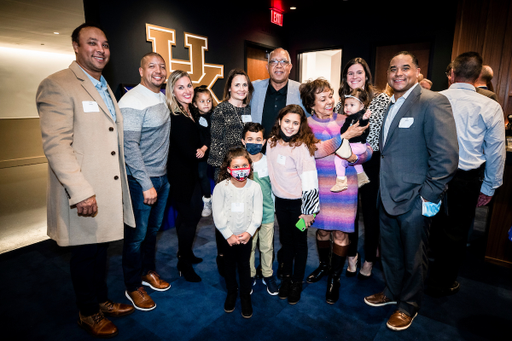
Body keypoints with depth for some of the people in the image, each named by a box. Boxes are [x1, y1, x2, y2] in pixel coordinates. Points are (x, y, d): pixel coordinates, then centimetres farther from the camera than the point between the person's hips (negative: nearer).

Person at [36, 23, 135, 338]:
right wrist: (81, 191, -25)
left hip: (109, 191, 8)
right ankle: (88, 313, 31)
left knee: (101, 249, 21)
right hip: (84, 195, -8)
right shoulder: (58, 85, -11)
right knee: (85, 254, 10)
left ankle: (103, 302, 39)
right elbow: (55, 143, -20)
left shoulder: (105, 88, 17)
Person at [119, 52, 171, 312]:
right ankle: (133, 287, 26)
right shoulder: (132, 101, -16)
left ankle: (148, 271, 40)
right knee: (136, 235, 6)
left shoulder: (163, 98, 9)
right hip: (140, 180, -8)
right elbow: (129, 146, -21)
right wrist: (146, 184, -21)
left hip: (162, 176, 8)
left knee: (153, 229, 20)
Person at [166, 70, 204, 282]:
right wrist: (198, 153, -4)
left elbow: (198, 140, 14)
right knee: (191, 216, 2)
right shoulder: (175, 118, -22)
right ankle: (184, 264, 22)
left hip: (189, 173, 9)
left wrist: (202, 149, -7)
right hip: (181, 176, -9)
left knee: (186, 214, 20)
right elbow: (187, 152, -24)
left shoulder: (189, 112, 5)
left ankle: (185, 253, 41)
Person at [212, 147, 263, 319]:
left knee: (244, 265, 12)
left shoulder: (254, 187, -10)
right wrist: (228, 234, -14)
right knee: (229, 264, 17)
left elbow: (257, 213, -6)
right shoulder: (221, 187, -14)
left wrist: (249, 232, -15)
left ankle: (246, 296, 33)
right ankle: (231, 292, 40)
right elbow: (218, 214, -13)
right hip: (228, 235, 0)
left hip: (246, 235, 0)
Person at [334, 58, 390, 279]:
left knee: (370, 211, 8)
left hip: (372, 163, -3)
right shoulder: (341, 102, 7)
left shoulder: (382, 98, -4)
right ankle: (352, 255, 32)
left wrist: (369, 149, -14)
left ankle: (369, 259, 28)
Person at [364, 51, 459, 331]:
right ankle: (391, 292, 45)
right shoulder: (390, 105, 11)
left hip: (414, 200, -7)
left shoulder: (433, 102, -14)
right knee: (390, 252, 22)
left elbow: (446, 155, -19)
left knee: (413, 258, 13)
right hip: (387, 196, 7)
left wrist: (430, 196, -19)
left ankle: (409, 305, 35)